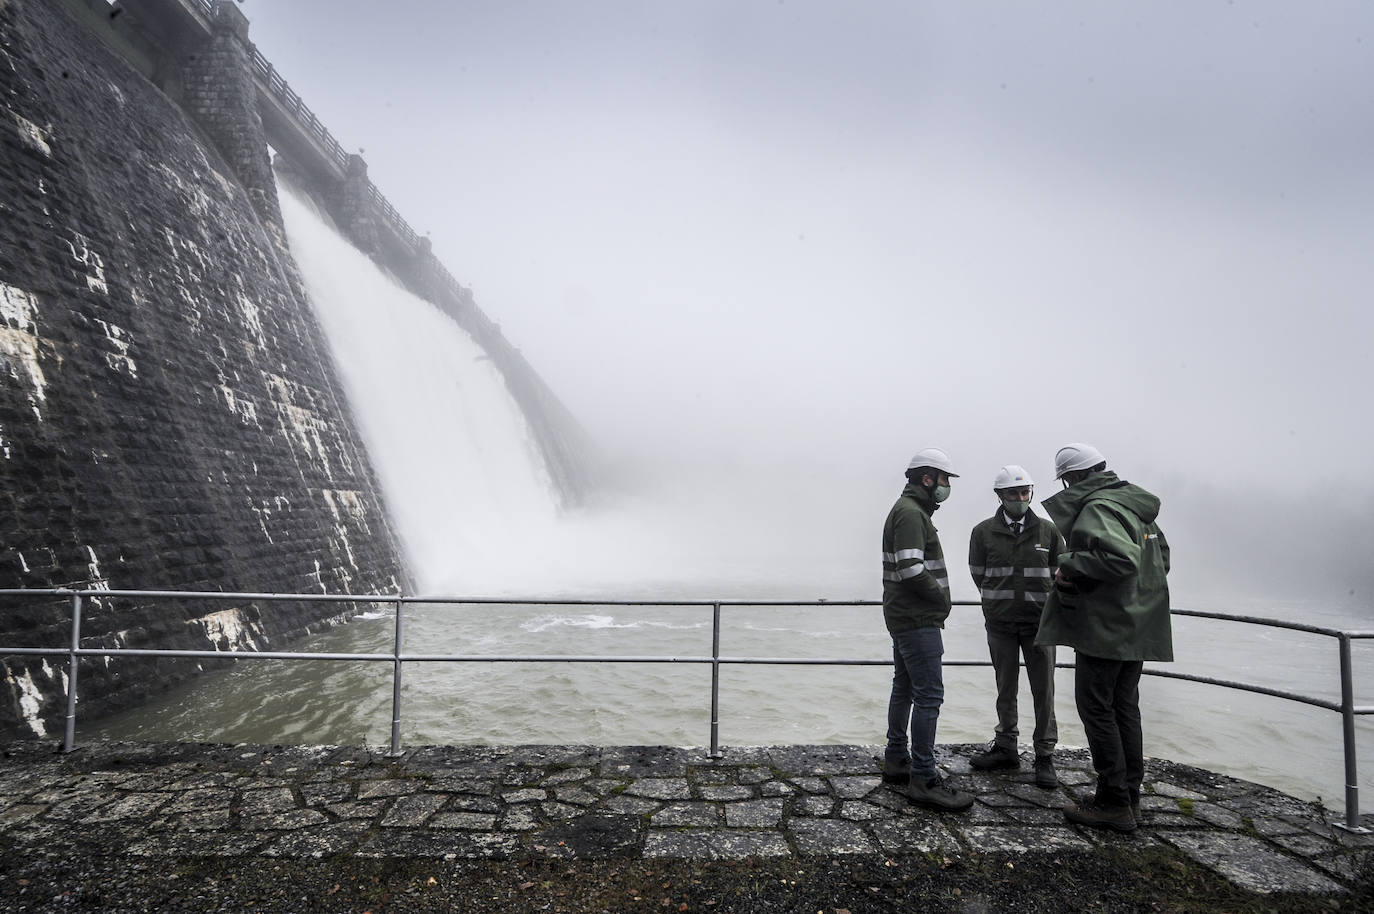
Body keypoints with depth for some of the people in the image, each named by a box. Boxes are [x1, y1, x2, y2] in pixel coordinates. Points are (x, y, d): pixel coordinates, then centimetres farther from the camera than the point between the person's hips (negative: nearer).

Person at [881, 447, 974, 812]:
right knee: (929, 694, -8)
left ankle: (896, 760, 27)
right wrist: (941, 597, -11)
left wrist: (937, 597, 9)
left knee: (904, 689, 17)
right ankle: (923, 779, -4)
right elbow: (912, 569, -26)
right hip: (918, 620, -11)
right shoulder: (911, 513, -16)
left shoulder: (910, 510, 17)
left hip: (905, 617, 11)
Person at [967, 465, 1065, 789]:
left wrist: (1044, 606, 6)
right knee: (1005, 689, 12)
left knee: (1043, 691, 2)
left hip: (1039, 622, 0)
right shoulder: (984, 532, -2)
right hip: (1000, 623, 0)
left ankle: (1044, 756, 13)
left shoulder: (1047, 531, 1)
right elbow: (979, 574, 6)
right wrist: (1000, 602, 7)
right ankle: (1006, 747, 25)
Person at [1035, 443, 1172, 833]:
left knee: (1096, 706, 0)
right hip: (1138, 626, 10)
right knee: (1124, 706, 15)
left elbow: (1121, 558, -32)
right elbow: (1161, 554, 23)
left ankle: (1113, 803, 6)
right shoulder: (1134, 503, 14)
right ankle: (1129, 797, 24)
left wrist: (1072, 565, -20)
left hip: (1105, 627, -10)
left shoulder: (1097, 509, -18)